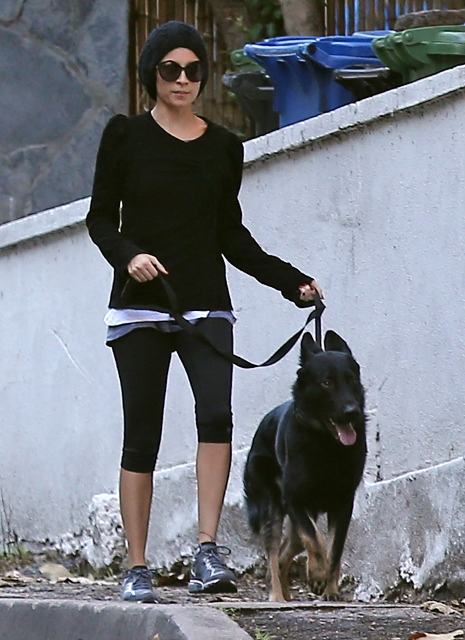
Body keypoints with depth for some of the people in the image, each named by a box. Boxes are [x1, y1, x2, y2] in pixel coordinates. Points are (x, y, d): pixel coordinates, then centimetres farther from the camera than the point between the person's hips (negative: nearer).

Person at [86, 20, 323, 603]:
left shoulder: (223, 147, 10)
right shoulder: (126, 135, 3)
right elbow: (100, 219, 3)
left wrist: (291, 281, 8)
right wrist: (128, 255, -17)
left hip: (206, 305, 2)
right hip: (140, 306, -1)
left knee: (216, 413, -21)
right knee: (141, 437, -1)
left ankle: (208, 553, -23)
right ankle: (136, 570, 7)